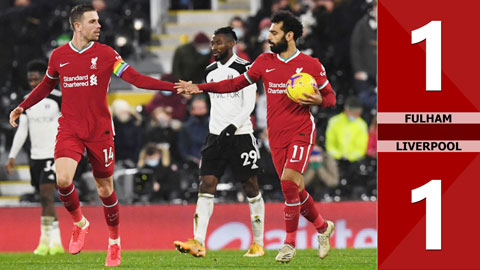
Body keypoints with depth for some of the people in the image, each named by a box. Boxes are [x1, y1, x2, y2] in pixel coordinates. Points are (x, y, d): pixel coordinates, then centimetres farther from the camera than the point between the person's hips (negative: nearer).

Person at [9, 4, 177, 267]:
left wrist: (173, 87, -18)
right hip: (69, 130, 1)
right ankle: (79, 223, 8)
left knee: (105, 188, 6)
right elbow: (47, 85, 21)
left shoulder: (106, 54, -4)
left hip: (100, 131, -1)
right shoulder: (58, 56, 2)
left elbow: (136, 78, -7)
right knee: (63, 180, -21)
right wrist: (22, 107, 18)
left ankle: (114, 243, 25)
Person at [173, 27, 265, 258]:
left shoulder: (244, 68, -7)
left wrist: (233, 126, -23)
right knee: (206, 185, -8)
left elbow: (249, 104, -12)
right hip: (216, 135, 5)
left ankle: (258, 243, 11)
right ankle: (199, 243, -17)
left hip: (241, 134, -5)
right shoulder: (210, 71, 13)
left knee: (251, 187, 2)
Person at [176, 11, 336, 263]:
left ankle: (289, 243, -11)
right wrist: (199, 87, 8)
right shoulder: (265, 62, 7)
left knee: (289, 181, -22)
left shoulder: (311, 65, -3)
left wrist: (319, 100, -17)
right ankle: (322, 227, 30)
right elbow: (237, 83, 14)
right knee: (294, 190, 6)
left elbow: (330, 96, 6)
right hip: (276, 136, 5)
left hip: (301, 133, -5)